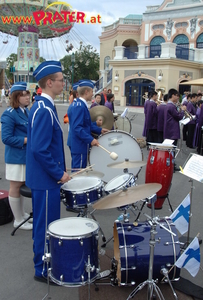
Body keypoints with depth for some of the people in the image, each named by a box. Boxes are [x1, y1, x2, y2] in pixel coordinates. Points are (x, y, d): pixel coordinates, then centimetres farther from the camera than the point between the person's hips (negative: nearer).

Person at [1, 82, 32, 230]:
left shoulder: (26, 111, 9)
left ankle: (22, 214, 35)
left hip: (26, 155, 9)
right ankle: (18, 220, 17)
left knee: (22, 185, 19)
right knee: (16, 187, 4)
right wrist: (27, 140, -24)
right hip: (16, 157, -9)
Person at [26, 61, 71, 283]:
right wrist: (59, 173, -18)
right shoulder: (45, 110, -22)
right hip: (46, 179, -10)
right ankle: (43, 270, 21)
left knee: (42, 222, 22)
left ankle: (42, 259, 39)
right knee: (46, 224, 4)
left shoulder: (41, 105, 9)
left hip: (43, 177, 10)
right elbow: (40, 150, -27)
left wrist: (57, 170, 17)